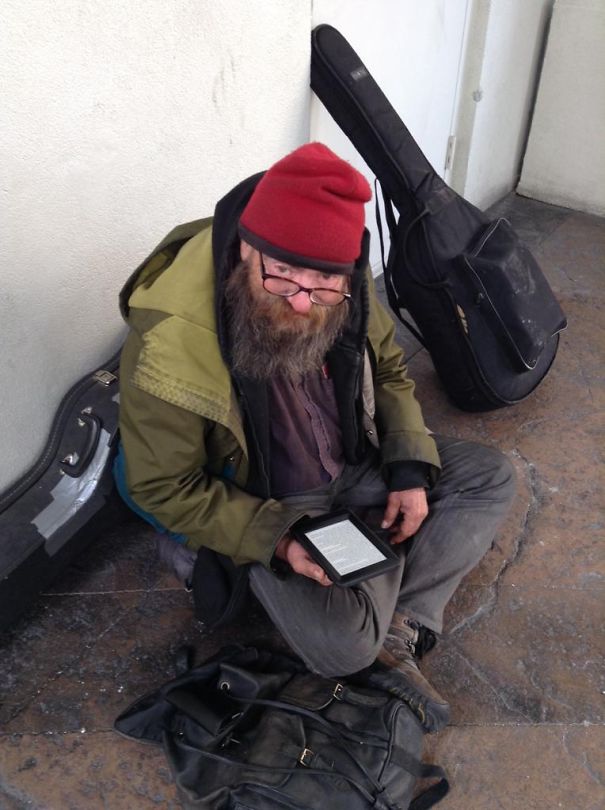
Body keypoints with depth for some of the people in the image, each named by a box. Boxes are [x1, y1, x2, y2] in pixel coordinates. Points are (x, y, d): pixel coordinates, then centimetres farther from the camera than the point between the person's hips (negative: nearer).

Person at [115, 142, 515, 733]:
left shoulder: (345, 289, -16)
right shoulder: (169, 345, -31)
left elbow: (388, 372, 3)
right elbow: (164, 489, -20)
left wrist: (409, 470, -10)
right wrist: (274, 539, -28)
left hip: (357, 465, 6)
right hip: (258, 510, -5)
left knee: (491, 477, 1)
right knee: (341, 645, -24)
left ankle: (400, 628, -2)